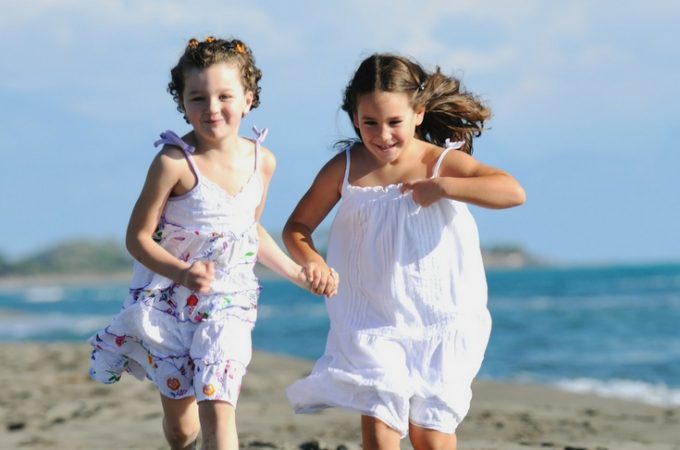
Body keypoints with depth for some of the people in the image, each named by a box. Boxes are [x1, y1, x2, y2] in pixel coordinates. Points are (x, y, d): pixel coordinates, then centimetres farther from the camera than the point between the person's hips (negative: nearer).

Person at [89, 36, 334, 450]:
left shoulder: (262, 162, -3)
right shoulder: (174, 163, -19)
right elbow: (138, 237, -16)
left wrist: (295, 272, 12)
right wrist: (181, 273, -31)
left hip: (227, 304, 2)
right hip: (168, 303, -2)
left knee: (218, 413, -11)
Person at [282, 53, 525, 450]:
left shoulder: (443, 162, -7)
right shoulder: (345, 169, -1)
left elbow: (513, 192, -21)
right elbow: (297, 226, 8)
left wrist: (443, 186, -27)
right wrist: (310, 260, -13)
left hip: (439, 324, -1)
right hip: (371, 324, 1)